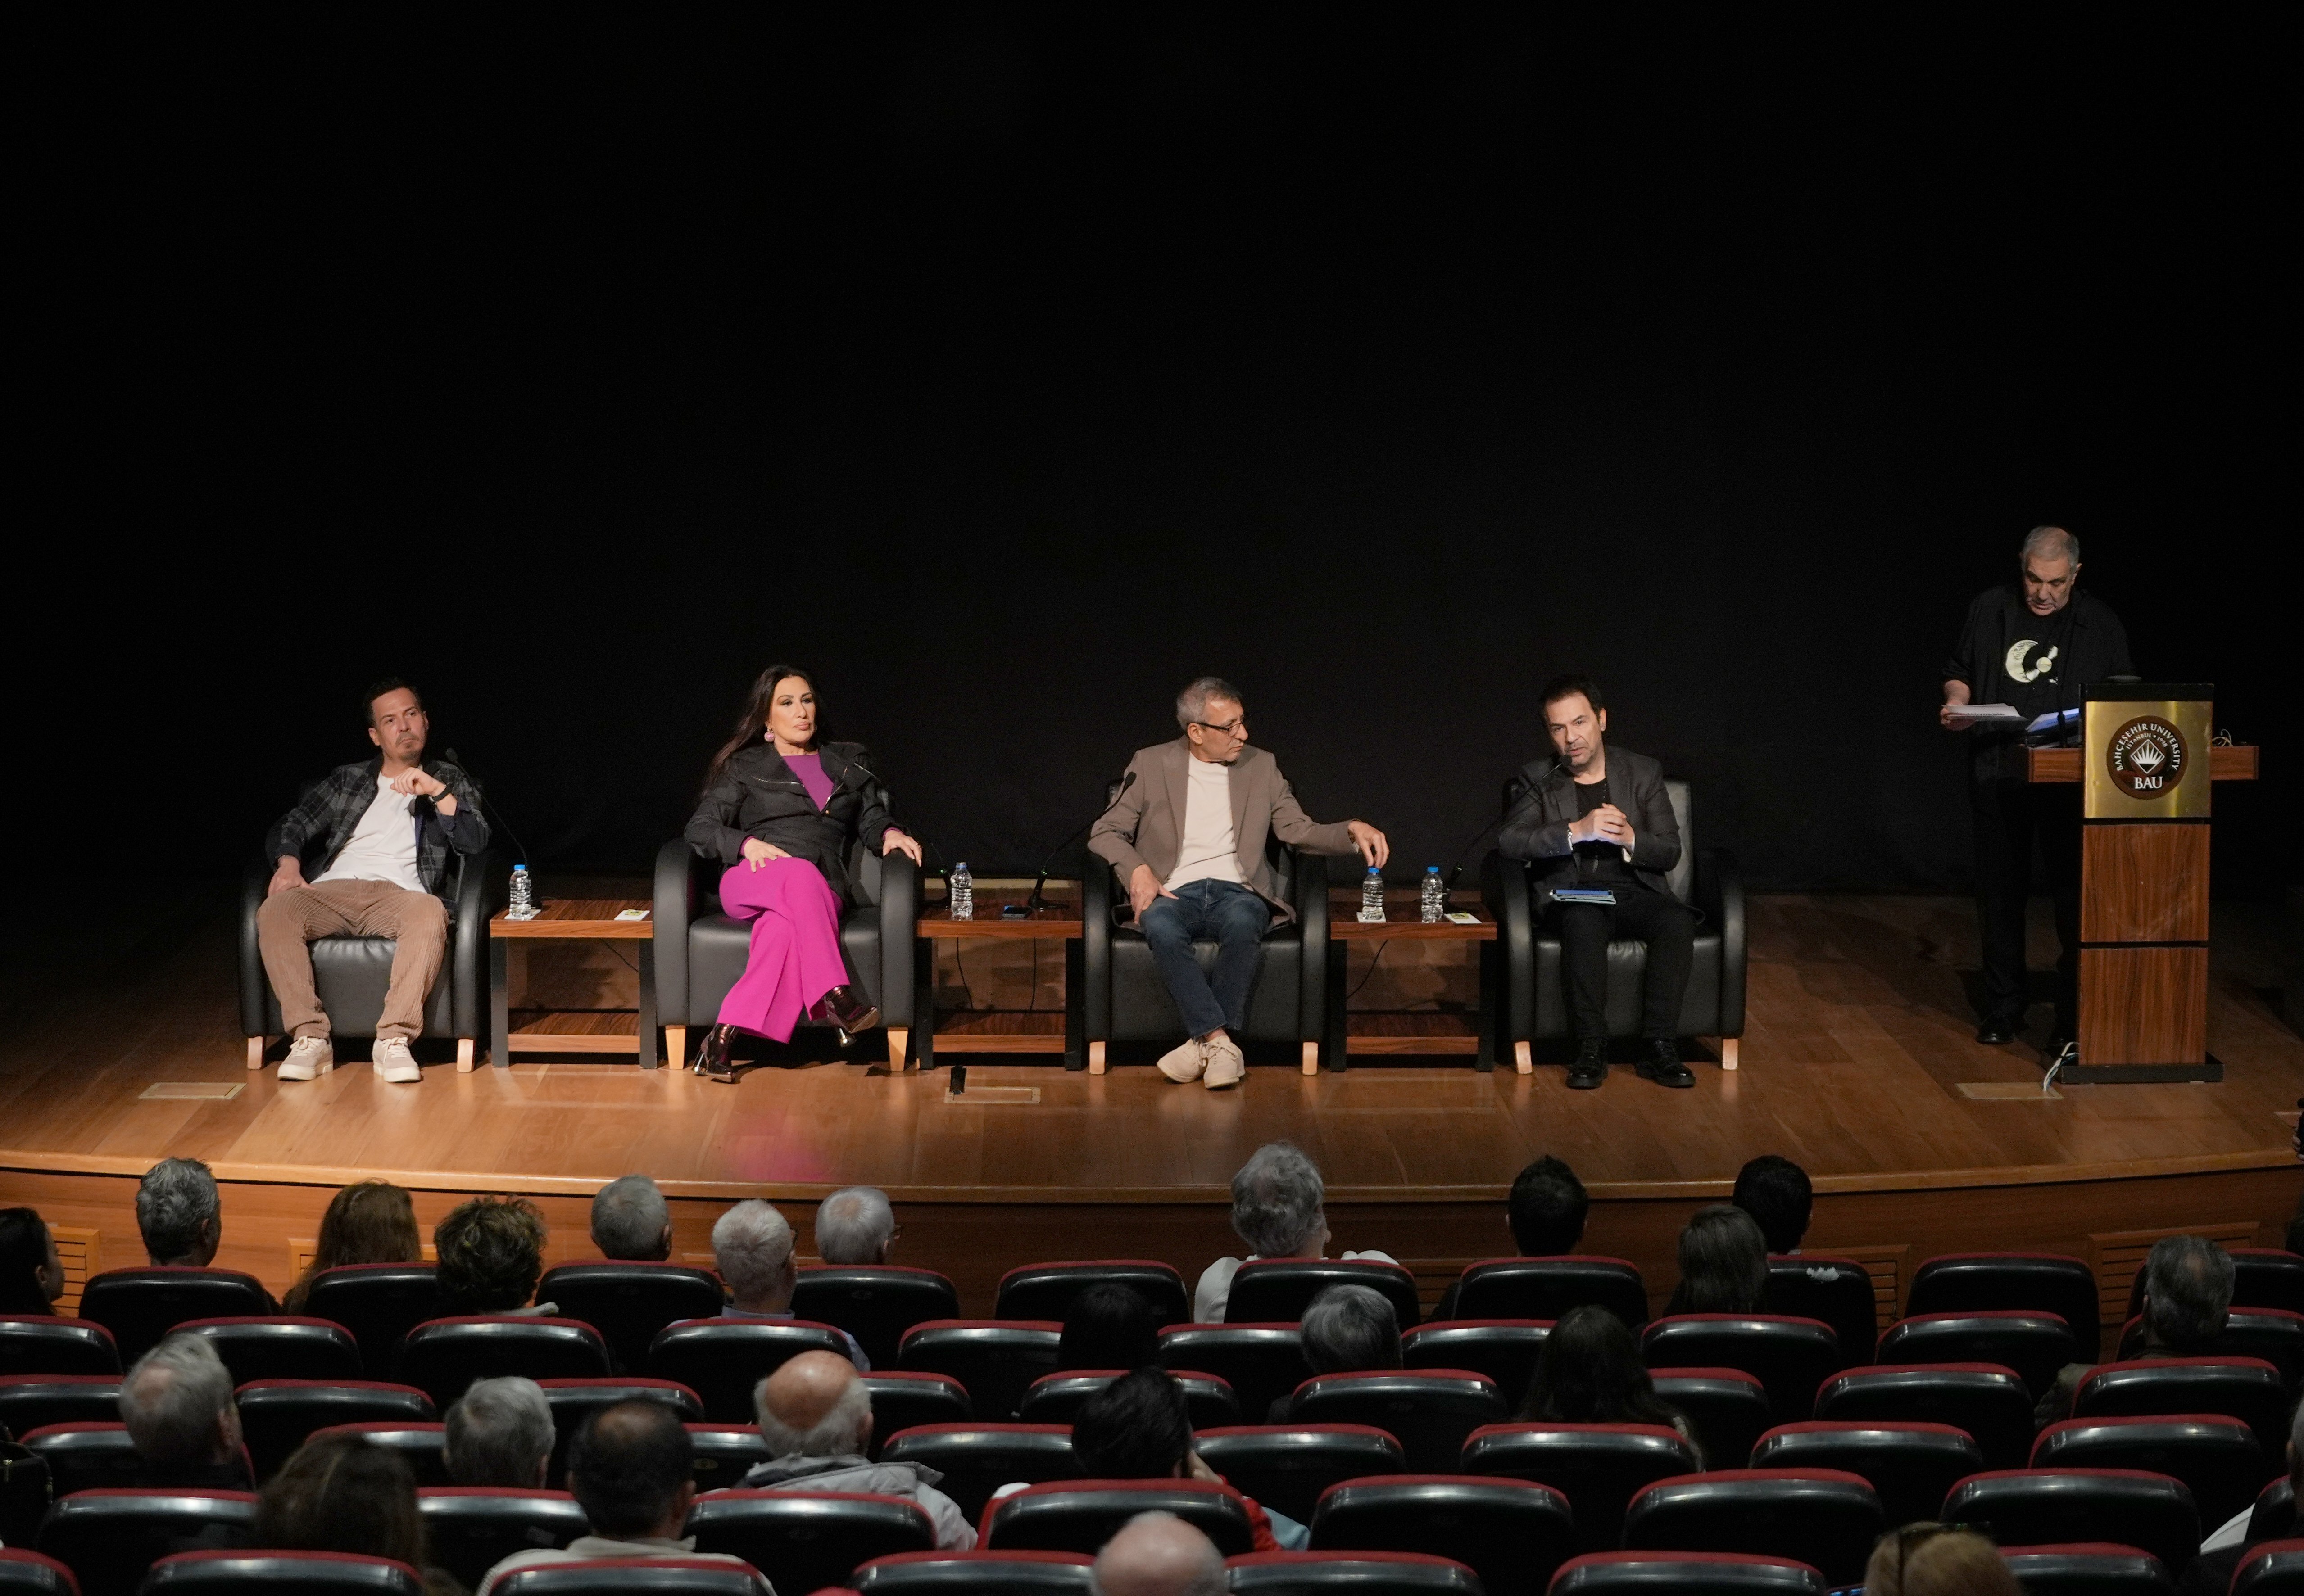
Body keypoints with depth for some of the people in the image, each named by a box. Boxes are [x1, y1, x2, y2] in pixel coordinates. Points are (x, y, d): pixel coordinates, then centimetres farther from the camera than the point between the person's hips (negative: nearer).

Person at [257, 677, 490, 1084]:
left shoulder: (448, 782, 21)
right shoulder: (345, 780, 26)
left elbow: (475, 841, 6)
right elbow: (292, 826, 19)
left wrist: (436, 791, -8)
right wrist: (288, 863, -4)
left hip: (398, 894, -2)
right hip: (331, 893, 2)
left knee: (431, 914, -39)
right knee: (274, 912, -31)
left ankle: (394, 1039, -39)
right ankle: (310, 1038, -33)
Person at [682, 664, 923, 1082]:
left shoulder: (848, 763, 26)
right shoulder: (744, 767, 17)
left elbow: (871, 821, 22)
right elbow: (700, 828, 8)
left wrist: (890, 834, -2)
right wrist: (748, 844, -12)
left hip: (822, 889, 1)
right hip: (751, 881, -1)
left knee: (784, 928, -39)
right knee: (801, 875, -40)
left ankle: (726, 1036, -48)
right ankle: (836, 998, -53)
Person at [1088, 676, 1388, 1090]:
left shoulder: (1261, 767, 15)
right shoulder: (1151, 765, 10)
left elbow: (1300, 832, 14)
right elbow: (1105, 832, 10)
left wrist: (1352, 832, -5)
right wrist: (1137, 869, -10)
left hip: (1236, 891, 1)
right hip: (1174, 893, -1)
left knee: (1242, 923, -37)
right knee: (1161, 927, -38)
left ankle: (1205, 1042, -28)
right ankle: (1220, 1042, -34)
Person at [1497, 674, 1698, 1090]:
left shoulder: (1643, 773, 12)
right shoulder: (1536, 781, 9)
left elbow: (1670, 852, 8)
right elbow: (1508, 841, -8)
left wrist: (1629, 838, -14)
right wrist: (1577, 831, -19)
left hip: (1634, 890, 2)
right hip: (1569, 895, -2)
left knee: (1678, 921, -31)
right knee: (1584, 923, -37)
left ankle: (1658, 1047, -27)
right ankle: (1591, 1049, -32)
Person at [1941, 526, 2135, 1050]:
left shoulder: (2100, 624, 2)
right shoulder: (1989, 610, 6)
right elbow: (1959, 672, 17)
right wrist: (1956, 702, -4)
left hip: (2071, 781, -2)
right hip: (1998, 776, 2)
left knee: (2073, 894, -3)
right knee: (2000, 890, 7)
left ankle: (2074, 1018, 3)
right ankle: (2003, 1007, 18)